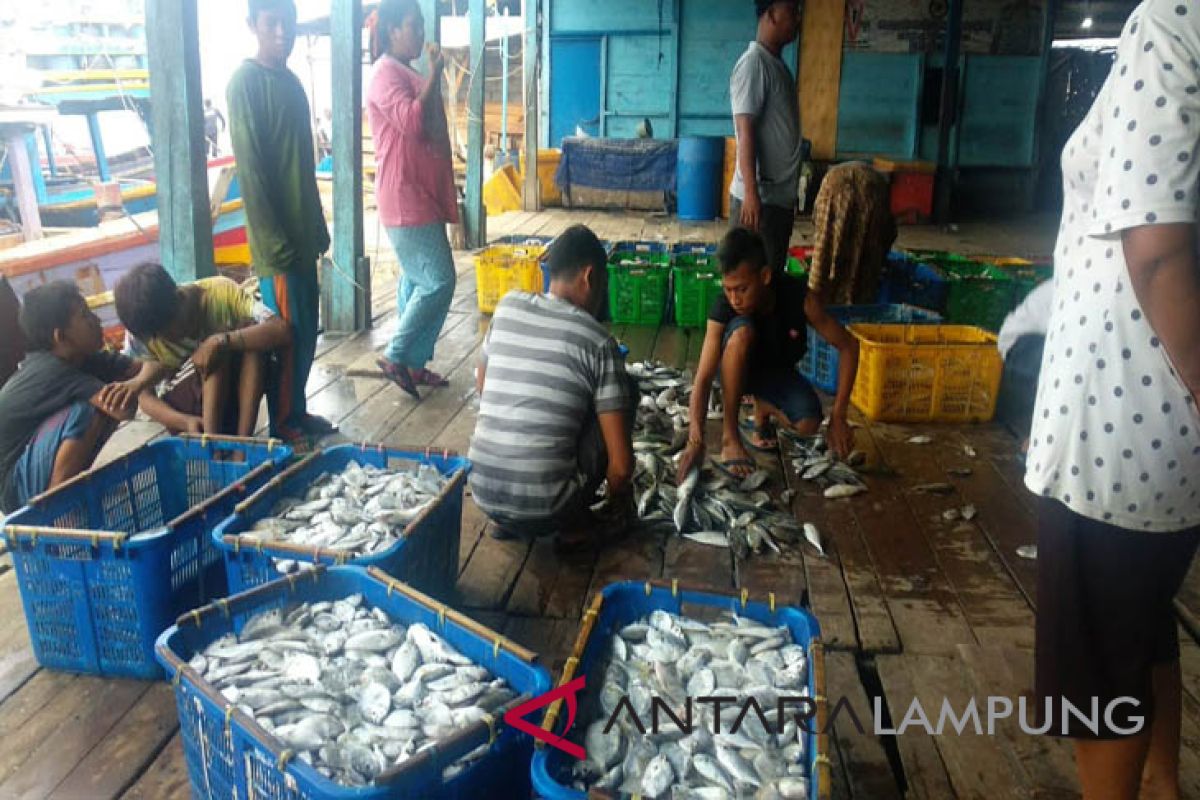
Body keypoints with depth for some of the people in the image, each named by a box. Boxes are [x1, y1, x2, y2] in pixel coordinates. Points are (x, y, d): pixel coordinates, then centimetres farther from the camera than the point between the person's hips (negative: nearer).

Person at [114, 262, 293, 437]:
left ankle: (243, 439, -30)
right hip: (182, 408, -1)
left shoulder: (220, 292, -19)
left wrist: (221, 341, -42)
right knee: (216, 355, -29)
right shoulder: (139, 329, -17)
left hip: (235, 397, 2)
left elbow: (282, 331, -31)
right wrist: (185, 421, -32)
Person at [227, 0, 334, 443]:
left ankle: (297, 412, 27)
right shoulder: (246, 82, -13)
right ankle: (282, 428, 11)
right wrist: (277, 248, -19)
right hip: (278, 241, -8)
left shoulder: (290, 81, 13)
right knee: (288, 333, -2)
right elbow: (250, 173, -17)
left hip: (302, 235, 8)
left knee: (306, 330, 14)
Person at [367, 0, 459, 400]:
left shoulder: (408, 74, 18)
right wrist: (434, 74, -20)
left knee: (416, 282, 13)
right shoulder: (386, 74, -13)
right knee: (439, 282, -10)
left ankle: (413, 363, 21)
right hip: (406, 201, -10)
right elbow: (413, 122, -27)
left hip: (422, 197, 10)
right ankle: (397, 357, 1)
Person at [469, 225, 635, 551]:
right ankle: (574, 523, 16)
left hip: (484, 497, 5)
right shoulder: (598, 340, -7)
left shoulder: (508, 306, 4)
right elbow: (621, 464, -8)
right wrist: (617, 497, 13)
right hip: (546, 509, -5)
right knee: (625, 390, 12)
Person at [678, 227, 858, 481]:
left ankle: (763, 411, 7)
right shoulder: (723, 309, -31)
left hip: (777, 371, 1)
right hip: (737, 370, -1)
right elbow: (704, 378, -34)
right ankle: (730, 436, -25)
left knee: (808, 424, -29)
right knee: (741, 330, -36)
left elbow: (848, 346, -20)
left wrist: (838, 417, -24)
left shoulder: (798, 297, -29)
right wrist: (696, 441, -48)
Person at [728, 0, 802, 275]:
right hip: (759, 197, -9)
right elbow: (745, 131, -20)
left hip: (780, 195, 9)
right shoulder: (754, 63, -13)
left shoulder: (778, 65, 16)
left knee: (772, 273, 13)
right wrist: (751, 194, -26)